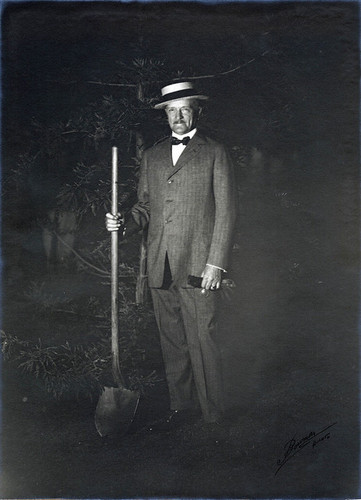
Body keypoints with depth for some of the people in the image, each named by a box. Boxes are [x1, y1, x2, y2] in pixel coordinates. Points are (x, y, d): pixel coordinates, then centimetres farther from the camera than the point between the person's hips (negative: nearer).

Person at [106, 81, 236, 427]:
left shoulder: (215, 153, 5)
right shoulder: (152, 156, 18)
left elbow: (225, 213, 0)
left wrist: (216, 263, -8)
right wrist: (124, 220, -2)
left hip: (197, 265, -4)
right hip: (159, 266, 4)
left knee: (202, 340, -2)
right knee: (171, 341, 9)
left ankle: (212, 413, 13)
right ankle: (180, 404, 23)